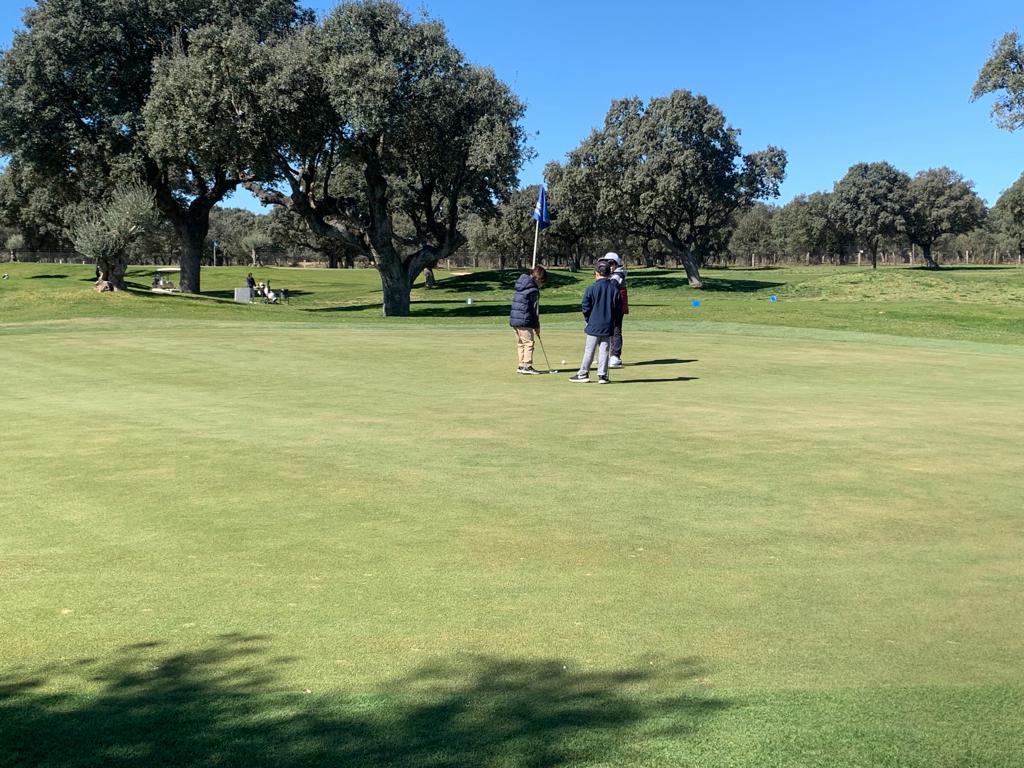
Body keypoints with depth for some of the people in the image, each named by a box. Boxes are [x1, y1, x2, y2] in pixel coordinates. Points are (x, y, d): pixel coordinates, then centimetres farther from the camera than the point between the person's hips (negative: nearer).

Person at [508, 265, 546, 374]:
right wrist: (537, 326, -2)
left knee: (520, 344, 15)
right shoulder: (533, 290, -12)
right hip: (524, 321, -9)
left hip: (514, 319, 9)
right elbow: (535, 309, -10)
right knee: (528, 343, -4)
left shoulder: (521, 287, 16)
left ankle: (522, 366, 20)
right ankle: (527, 366, -6)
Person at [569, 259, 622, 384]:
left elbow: (585, 307, -6)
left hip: (594, 325, -2)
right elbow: (619, 308, 4)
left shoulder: (592, 288, -10)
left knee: (589, 350, 6)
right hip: (608, 326, 3)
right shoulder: (615, 288, 0)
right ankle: (602, 375, 5)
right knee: (604, 350, 7)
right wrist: (616, 323, 14)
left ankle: (583, 374, 15)